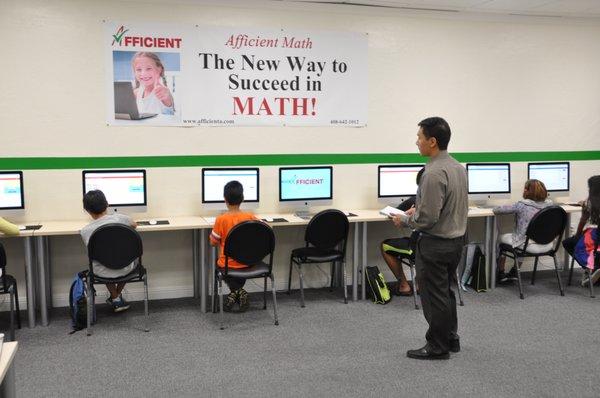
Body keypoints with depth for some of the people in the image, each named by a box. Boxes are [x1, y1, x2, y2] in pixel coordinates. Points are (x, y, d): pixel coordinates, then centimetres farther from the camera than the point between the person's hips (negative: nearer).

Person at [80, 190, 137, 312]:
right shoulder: (120, 218, -16)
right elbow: (134, 225, 8)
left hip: (103, 274, 1)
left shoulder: (85, 231, -16)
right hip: (125, 270, 0)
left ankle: (115, 299, 36)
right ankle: (117, 296, 39)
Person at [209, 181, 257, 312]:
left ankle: (236, 290, 12)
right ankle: (239, 292, 20)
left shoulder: (221, 219, -18)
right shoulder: (251, 217, -12)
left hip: (228, 264, -2)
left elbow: (213, 242, -7)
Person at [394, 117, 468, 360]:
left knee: (434, 296, 4)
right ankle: (450, 339, 32)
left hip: (436, 243, -9)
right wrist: (418, 209, 14)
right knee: (446, 292, 21)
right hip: (456, 238, 10)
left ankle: (438, 348, 16)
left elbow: (428, 218, -25)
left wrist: (405, 220, -8)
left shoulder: (434, 173, -24)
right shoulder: (457, 166, 6)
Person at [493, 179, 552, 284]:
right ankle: (514, 272, 42)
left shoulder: (521, 205, -20)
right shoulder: (548, 204, -4)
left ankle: (501, 274, 32)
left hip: (526, 244, -5)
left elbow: (496, 210, -15)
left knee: (501, 238, 24)